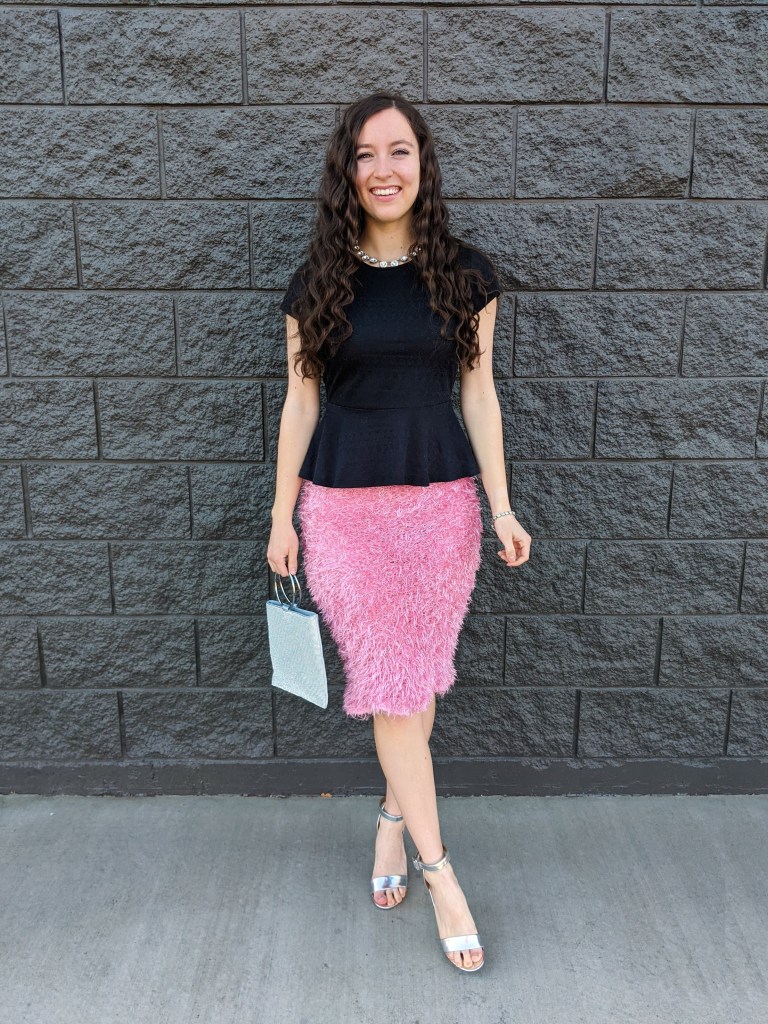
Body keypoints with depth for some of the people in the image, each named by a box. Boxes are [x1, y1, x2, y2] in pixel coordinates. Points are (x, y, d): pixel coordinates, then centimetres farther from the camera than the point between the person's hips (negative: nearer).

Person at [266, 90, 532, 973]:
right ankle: (438, 869, 14)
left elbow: (478, 392, 4)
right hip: (343, 506, 0)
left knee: (416, 678, 10)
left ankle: (393, 815, 35)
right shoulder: (318, 282, 2)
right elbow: (300, 402, 4)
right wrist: (282, 517, 4)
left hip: (442, 499, 1)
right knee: (387, 681, 0)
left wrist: (501, 505, 0)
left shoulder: (465, 273, 2)